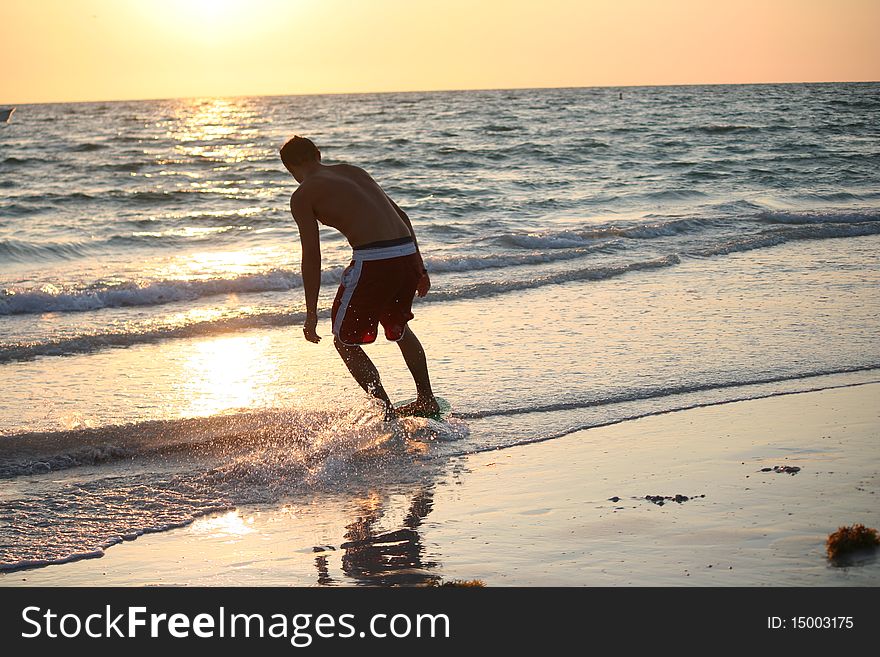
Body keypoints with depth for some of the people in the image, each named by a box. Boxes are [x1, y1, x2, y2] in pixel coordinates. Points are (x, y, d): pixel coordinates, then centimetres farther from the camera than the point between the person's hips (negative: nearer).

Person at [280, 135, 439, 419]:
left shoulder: (302, 196, 5)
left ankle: (387, 412, 3)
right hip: (407, 252, 7)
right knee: (398, 326, 32)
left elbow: (312, 256, -1)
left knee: (345, 341, 12)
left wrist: (311, 313, 2)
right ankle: (427, 401, 37)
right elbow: (402, 216, 21)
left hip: (373, 261, -7)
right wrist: (419, 268, 25)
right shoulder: (354, 171, 24)